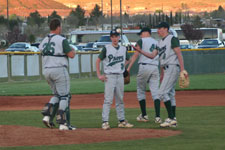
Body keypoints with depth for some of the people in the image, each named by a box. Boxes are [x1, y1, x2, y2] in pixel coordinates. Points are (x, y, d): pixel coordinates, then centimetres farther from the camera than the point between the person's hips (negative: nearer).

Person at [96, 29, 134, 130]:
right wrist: (99, 75, -6)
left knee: (120, 100, 11)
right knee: (108, 100, -10)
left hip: (120, 76, 5)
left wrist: (123, 67, 11)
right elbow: (98, 60, -1)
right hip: (109, 76, -5)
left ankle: (122, 121, 17)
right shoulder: (106, 48, -3)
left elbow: (127, 60, 27)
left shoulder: (123, 49, 10)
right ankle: (105, 122, -12)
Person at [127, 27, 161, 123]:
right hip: (155, 68, 4)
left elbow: (136, 54, -8)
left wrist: (128, 68, -12)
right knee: (155, 92, 1)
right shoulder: (156, 42, 19)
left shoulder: (141, 41, 3)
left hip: (144, 66, -4)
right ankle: (157, 117, -11)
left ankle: (144, 115, 10)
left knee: (141, 91, 10)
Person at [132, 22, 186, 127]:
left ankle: (171, 118, -15)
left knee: (163, 92, -15)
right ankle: (173, 120, 12)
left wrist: (182, 70, -20)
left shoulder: (172, 39, -8)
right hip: (166, 70, 10)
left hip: (172, 68, -10)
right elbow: (152, 55, 18)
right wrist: (140, 51, 7)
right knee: (170, 94, 9)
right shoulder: (160, 42, 19)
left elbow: (179, 54, -14)